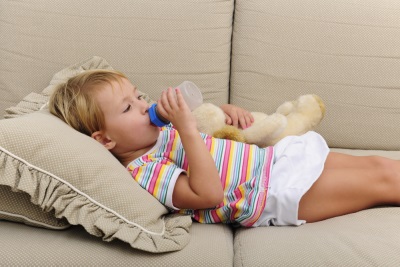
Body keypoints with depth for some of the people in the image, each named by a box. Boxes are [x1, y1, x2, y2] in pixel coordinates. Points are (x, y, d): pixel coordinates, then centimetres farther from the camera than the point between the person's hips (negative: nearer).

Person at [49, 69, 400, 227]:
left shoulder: (157, 135, 11)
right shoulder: (144, 173, -16)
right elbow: (209, 194, -28)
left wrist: (226, 111, 5)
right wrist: (186, 127, -31)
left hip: (277, 158, 9)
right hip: (284, 192, -9)